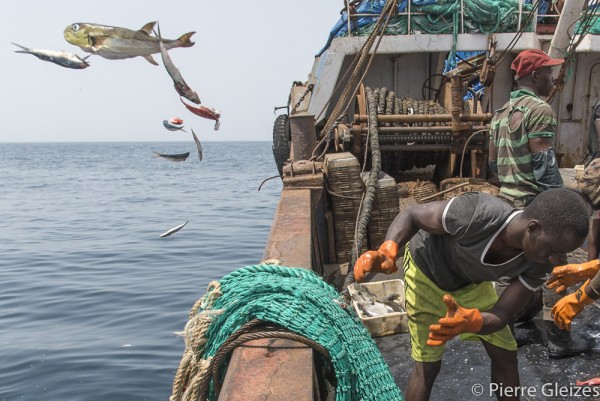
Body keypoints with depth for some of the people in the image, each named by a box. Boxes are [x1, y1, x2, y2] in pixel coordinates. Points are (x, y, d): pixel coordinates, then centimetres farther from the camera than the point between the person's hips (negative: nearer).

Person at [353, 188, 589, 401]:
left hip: (472, 282, 5)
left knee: (505, 354, 8)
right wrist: (388, 251, -45)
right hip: (426, 272, -4)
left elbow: (500, 317, -25)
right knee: (427, 366, -4)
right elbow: (411, 215, -27)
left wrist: (469, 321, -49)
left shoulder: (537, 264, -25)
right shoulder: (475, 215, -42)